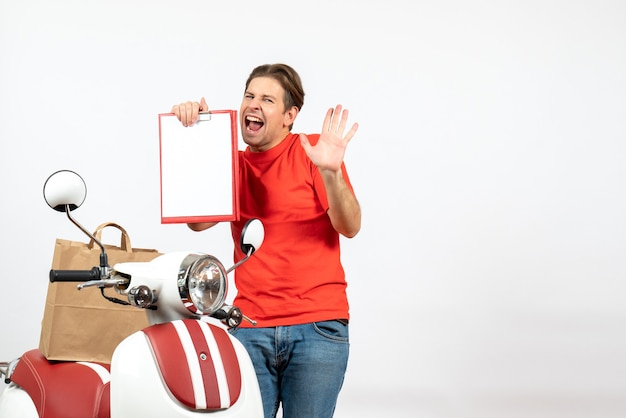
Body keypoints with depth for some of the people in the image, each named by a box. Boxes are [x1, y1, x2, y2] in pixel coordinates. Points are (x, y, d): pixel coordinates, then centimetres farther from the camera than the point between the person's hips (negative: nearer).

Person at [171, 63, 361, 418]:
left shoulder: (314, 152, 2)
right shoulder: (234, 164, 14)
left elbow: (350, 227, -7)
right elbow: (198, 220, -2)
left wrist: (330, 172, -25)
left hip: (318, 325, -3)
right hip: (250, 326, 3)